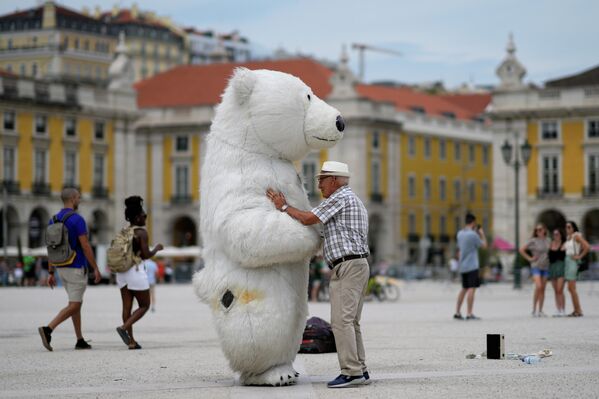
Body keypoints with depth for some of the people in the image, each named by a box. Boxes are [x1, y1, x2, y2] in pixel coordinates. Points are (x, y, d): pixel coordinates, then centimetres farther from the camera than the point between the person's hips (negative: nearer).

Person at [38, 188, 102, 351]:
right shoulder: (77, 219, -16)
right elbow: (85, 246, -18)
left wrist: (51, 273, 12)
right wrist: (96, 268, -11)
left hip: (62, 268, 8)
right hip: (77, 268, -8)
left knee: (77, 303, 16)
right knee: (74, 306, -7)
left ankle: (80, 340, 15)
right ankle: (48, 329, -24)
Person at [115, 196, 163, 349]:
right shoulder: (141, 232, -10)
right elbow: (146, 255, -13)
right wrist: (157, 248, 3)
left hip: (122, 272, 7)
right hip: (137, 271, -7)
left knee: (127, 307, 4)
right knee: (144, 306, 4)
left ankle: (131, 340, 2)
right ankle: (124, 328, -14)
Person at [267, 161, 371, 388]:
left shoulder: (340, 198, -8)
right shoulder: (355, 201, 24)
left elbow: (307, 219, -12)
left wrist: (283, 206, 0)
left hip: (347, 266, -10)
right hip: (358, 264, 10)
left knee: (341, 320, -13)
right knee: (350, 322, 9)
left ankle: (352, 372, -17)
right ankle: (359, 371, 7)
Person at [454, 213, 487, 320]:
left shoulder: (460, 233, 10)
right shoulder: (473, 235, -14)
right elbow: (484, 245, -4)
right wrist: (482, 234, 8)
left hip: (463, 266, 8)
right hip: (472, 266, -8)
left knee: (464, 289, 16)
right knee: (472, 288, -7)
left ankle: (457, 312, 14)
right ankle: (469, 314, -11)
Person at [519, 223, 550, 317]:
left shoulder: (547, 241, 10)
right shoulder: (533, 241, -5)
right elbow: (521, 250, -6)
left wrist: (549, 258, 10)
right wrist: (529, 258, -7)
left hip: (545, 267, 5)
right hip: (536, 266, -5)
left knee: (542, 289, 5)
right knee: (538, 287, -19)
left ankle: (540, 311, 9)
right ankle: (534, 310, -12)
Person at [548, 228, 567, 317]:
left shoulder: (564, 245, -3)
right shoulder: (551, 244, 10)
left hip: (561, 267, -5)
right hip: (552, 267, 5)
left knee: (560, 290, -13)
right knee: (556, 291, 6)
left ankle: (563, 311, -10)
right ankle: (559, 310, 9)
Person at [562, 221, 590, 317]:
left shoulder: (577, 236, -9)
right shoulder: (568, 238, 16)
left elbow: (587, 247, -19)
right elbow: (563, 249, 32)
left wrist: (580, 256, -13)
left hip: (573, 262, -9)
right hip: (567, 261, 9)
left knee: (571, 288, -12)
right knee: (571, 288, 7)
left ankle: (579, 310, -10)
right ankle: (576, 310, 9)